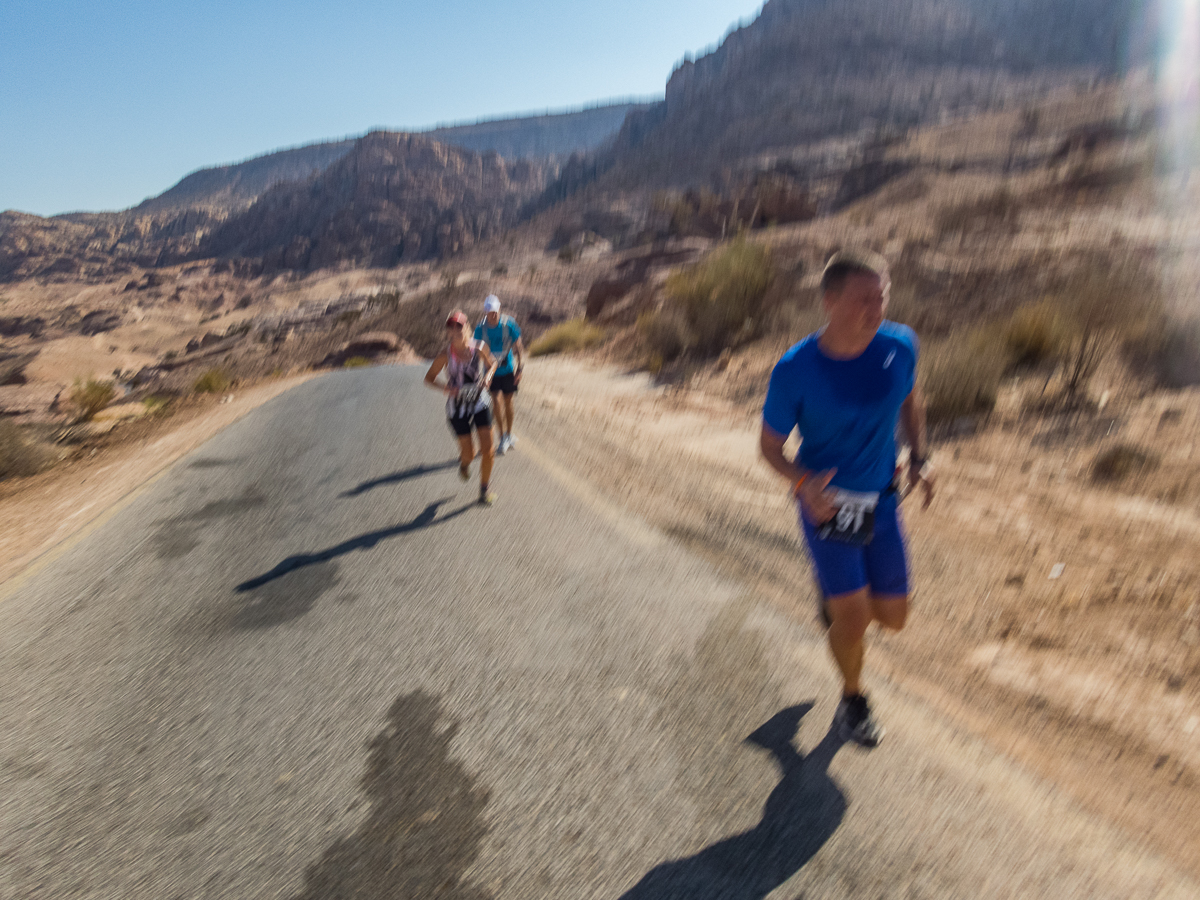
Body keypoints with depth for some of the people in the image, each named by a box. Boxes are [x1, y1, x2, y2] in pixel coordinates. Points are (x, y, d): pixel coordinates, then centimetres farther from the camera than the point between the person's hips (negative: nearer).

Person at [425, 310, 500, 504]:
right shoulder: (445, 355, -14)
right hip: (457, 406, -1)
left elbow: (492, 363, 10)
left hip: (480, 402, 1)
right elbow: (429, 378, -4)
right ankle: (464, 462, 43)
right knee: (469, 453, 2)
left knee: (487, 449, -5)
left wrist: (488, 375, -11)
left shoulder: (479, 348, -10)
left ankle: (484, 490, 15)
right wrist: (444, 388, -23)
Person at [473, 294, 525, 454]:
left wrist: (520, 369, -10)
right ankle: (503, 438, -2)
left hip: (508, 370, 0)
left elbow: (519, 347, -4)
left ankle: (509, 434, 27)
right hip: (491, 371, 0)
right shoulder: (480, 329, -10)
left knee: (508, 402, 9)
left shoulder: (509, 324, -11)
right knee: (497, 401, -11)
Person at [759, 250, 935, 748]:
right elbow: (771, 445, -10)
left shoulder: (899, 345, -11)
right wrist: (803, 483, -29)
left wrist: (919, 458, 1)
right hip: (826, 501, -4)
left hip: (881, 501, 4)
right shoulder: (794, 370, -22)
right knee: (854, 618, -6)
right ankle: (852, 697, 28)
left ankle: (834, 592, 46)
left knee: (893, 616, 10)